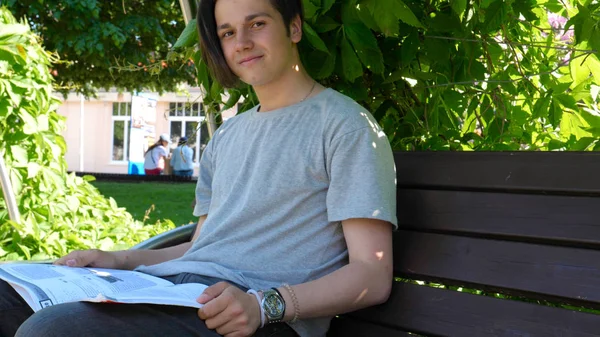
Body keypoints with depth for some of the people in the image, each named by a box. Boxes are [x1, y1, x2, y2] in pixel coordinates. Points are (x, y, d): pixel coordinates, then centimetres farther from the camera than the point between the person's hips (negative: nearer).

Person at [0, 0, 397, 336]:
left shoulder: (344, 124, 0)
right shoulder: (226, 137, 25)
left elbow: (373, 276, -7)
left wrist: (264, 305, -23)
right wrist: (119, 260, 9)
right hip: (169, 288, 8)